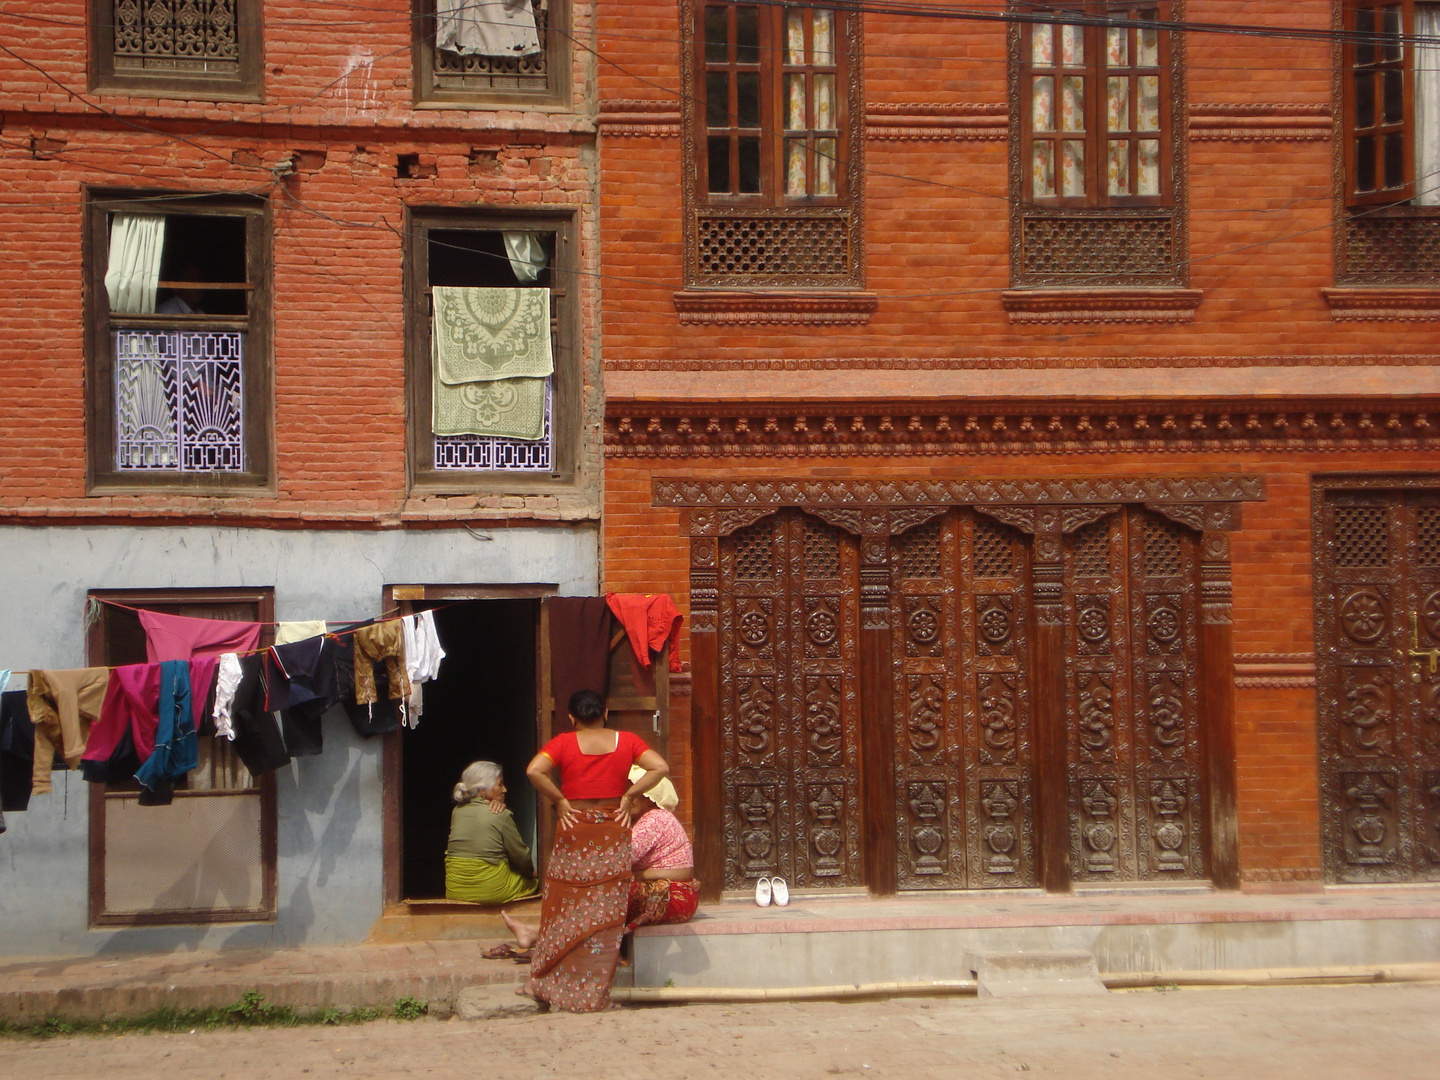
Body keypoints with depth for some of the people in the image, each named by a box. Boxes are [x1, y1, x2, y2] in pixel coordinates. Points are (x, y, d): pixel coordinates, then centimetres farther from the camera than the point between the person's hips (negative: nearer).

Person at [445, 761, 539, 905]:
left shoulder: (457, 811, 5)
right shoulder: (501, 815, -11)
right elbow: (521, 856, -4)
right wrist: (531, 871, 19)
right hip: (492, 892, -6)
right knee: (534, 883, 19)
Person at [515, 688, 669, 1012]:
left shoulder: (564, 743, -4)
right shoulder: (627, 740, 1)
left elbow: (534, 770, -19)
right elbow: (660, 767, -9)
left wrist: (559, 800, -8)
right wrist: (629, 796, -4)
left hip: (574, 832, -1)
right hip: (613, 834, 1)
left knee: (564, 909, 11)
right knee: (605, 913, 5)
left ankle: (546, 984, 17)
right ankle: (594, 993, 9)